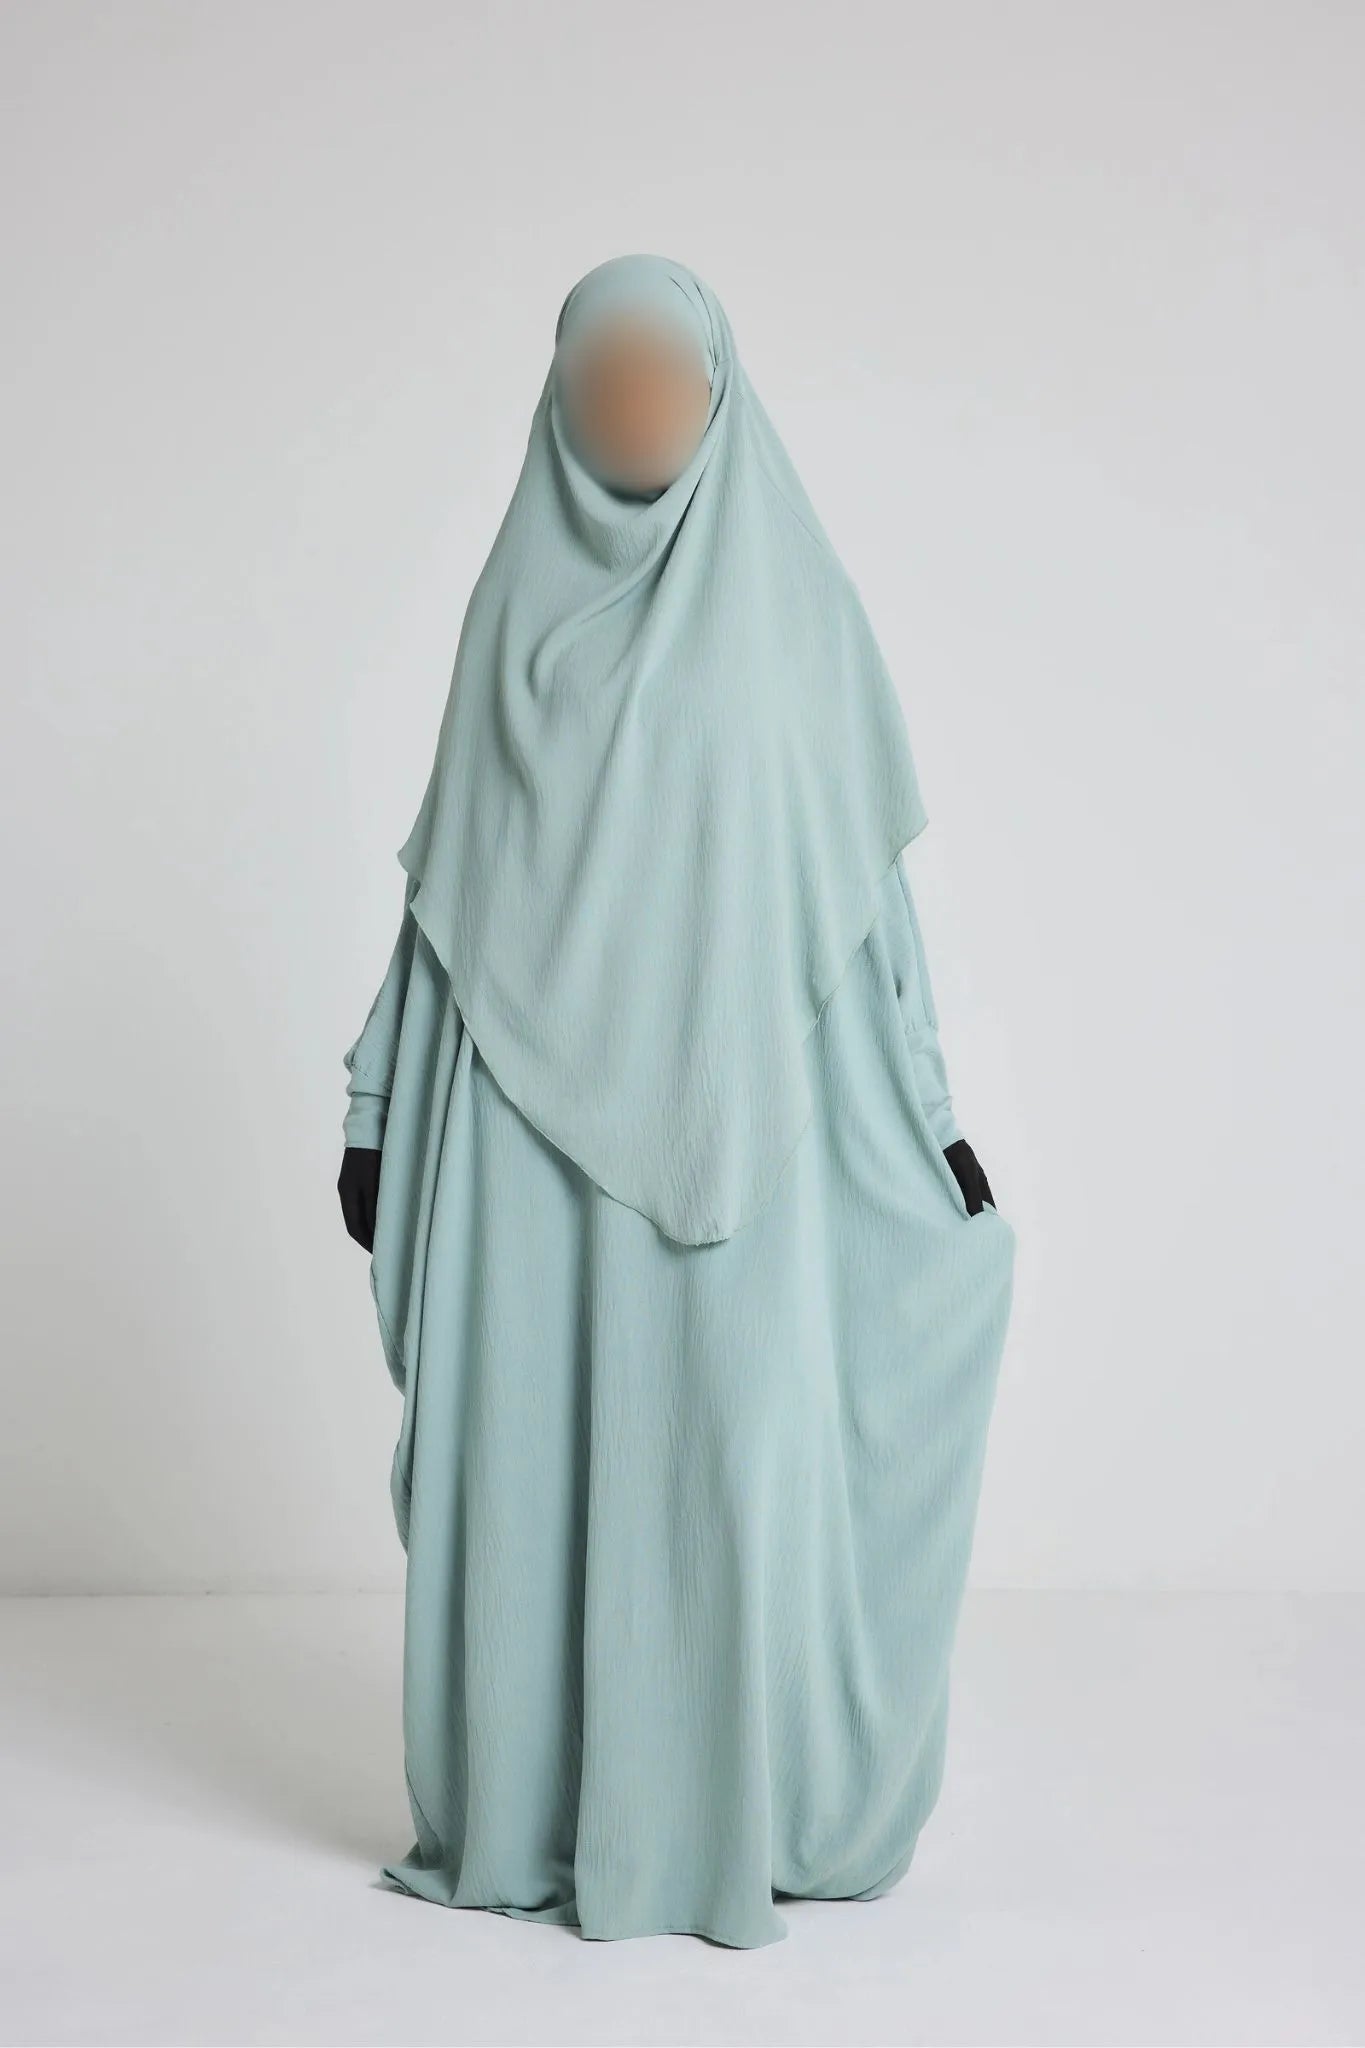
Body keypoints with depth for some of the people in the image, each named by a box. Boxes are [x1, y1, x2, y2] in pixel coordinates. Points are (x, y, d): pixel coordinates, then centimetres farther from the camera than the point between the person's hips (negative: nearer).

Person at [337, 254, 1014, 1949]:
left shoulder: (795, 605, 3)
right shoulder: (515, 604, 8)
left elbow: (862, 872, 4)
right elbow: (449, 874, 9)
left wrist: (927, 1111, 2)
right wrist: (379, 1107, 6)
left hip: (732, 1112, -1)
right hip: (531, 1114, 2)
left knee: (739, 1454, -1)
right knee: (525, 1453, 4)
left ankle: (741, 1820, 16)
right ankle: (520, 1820, 20)